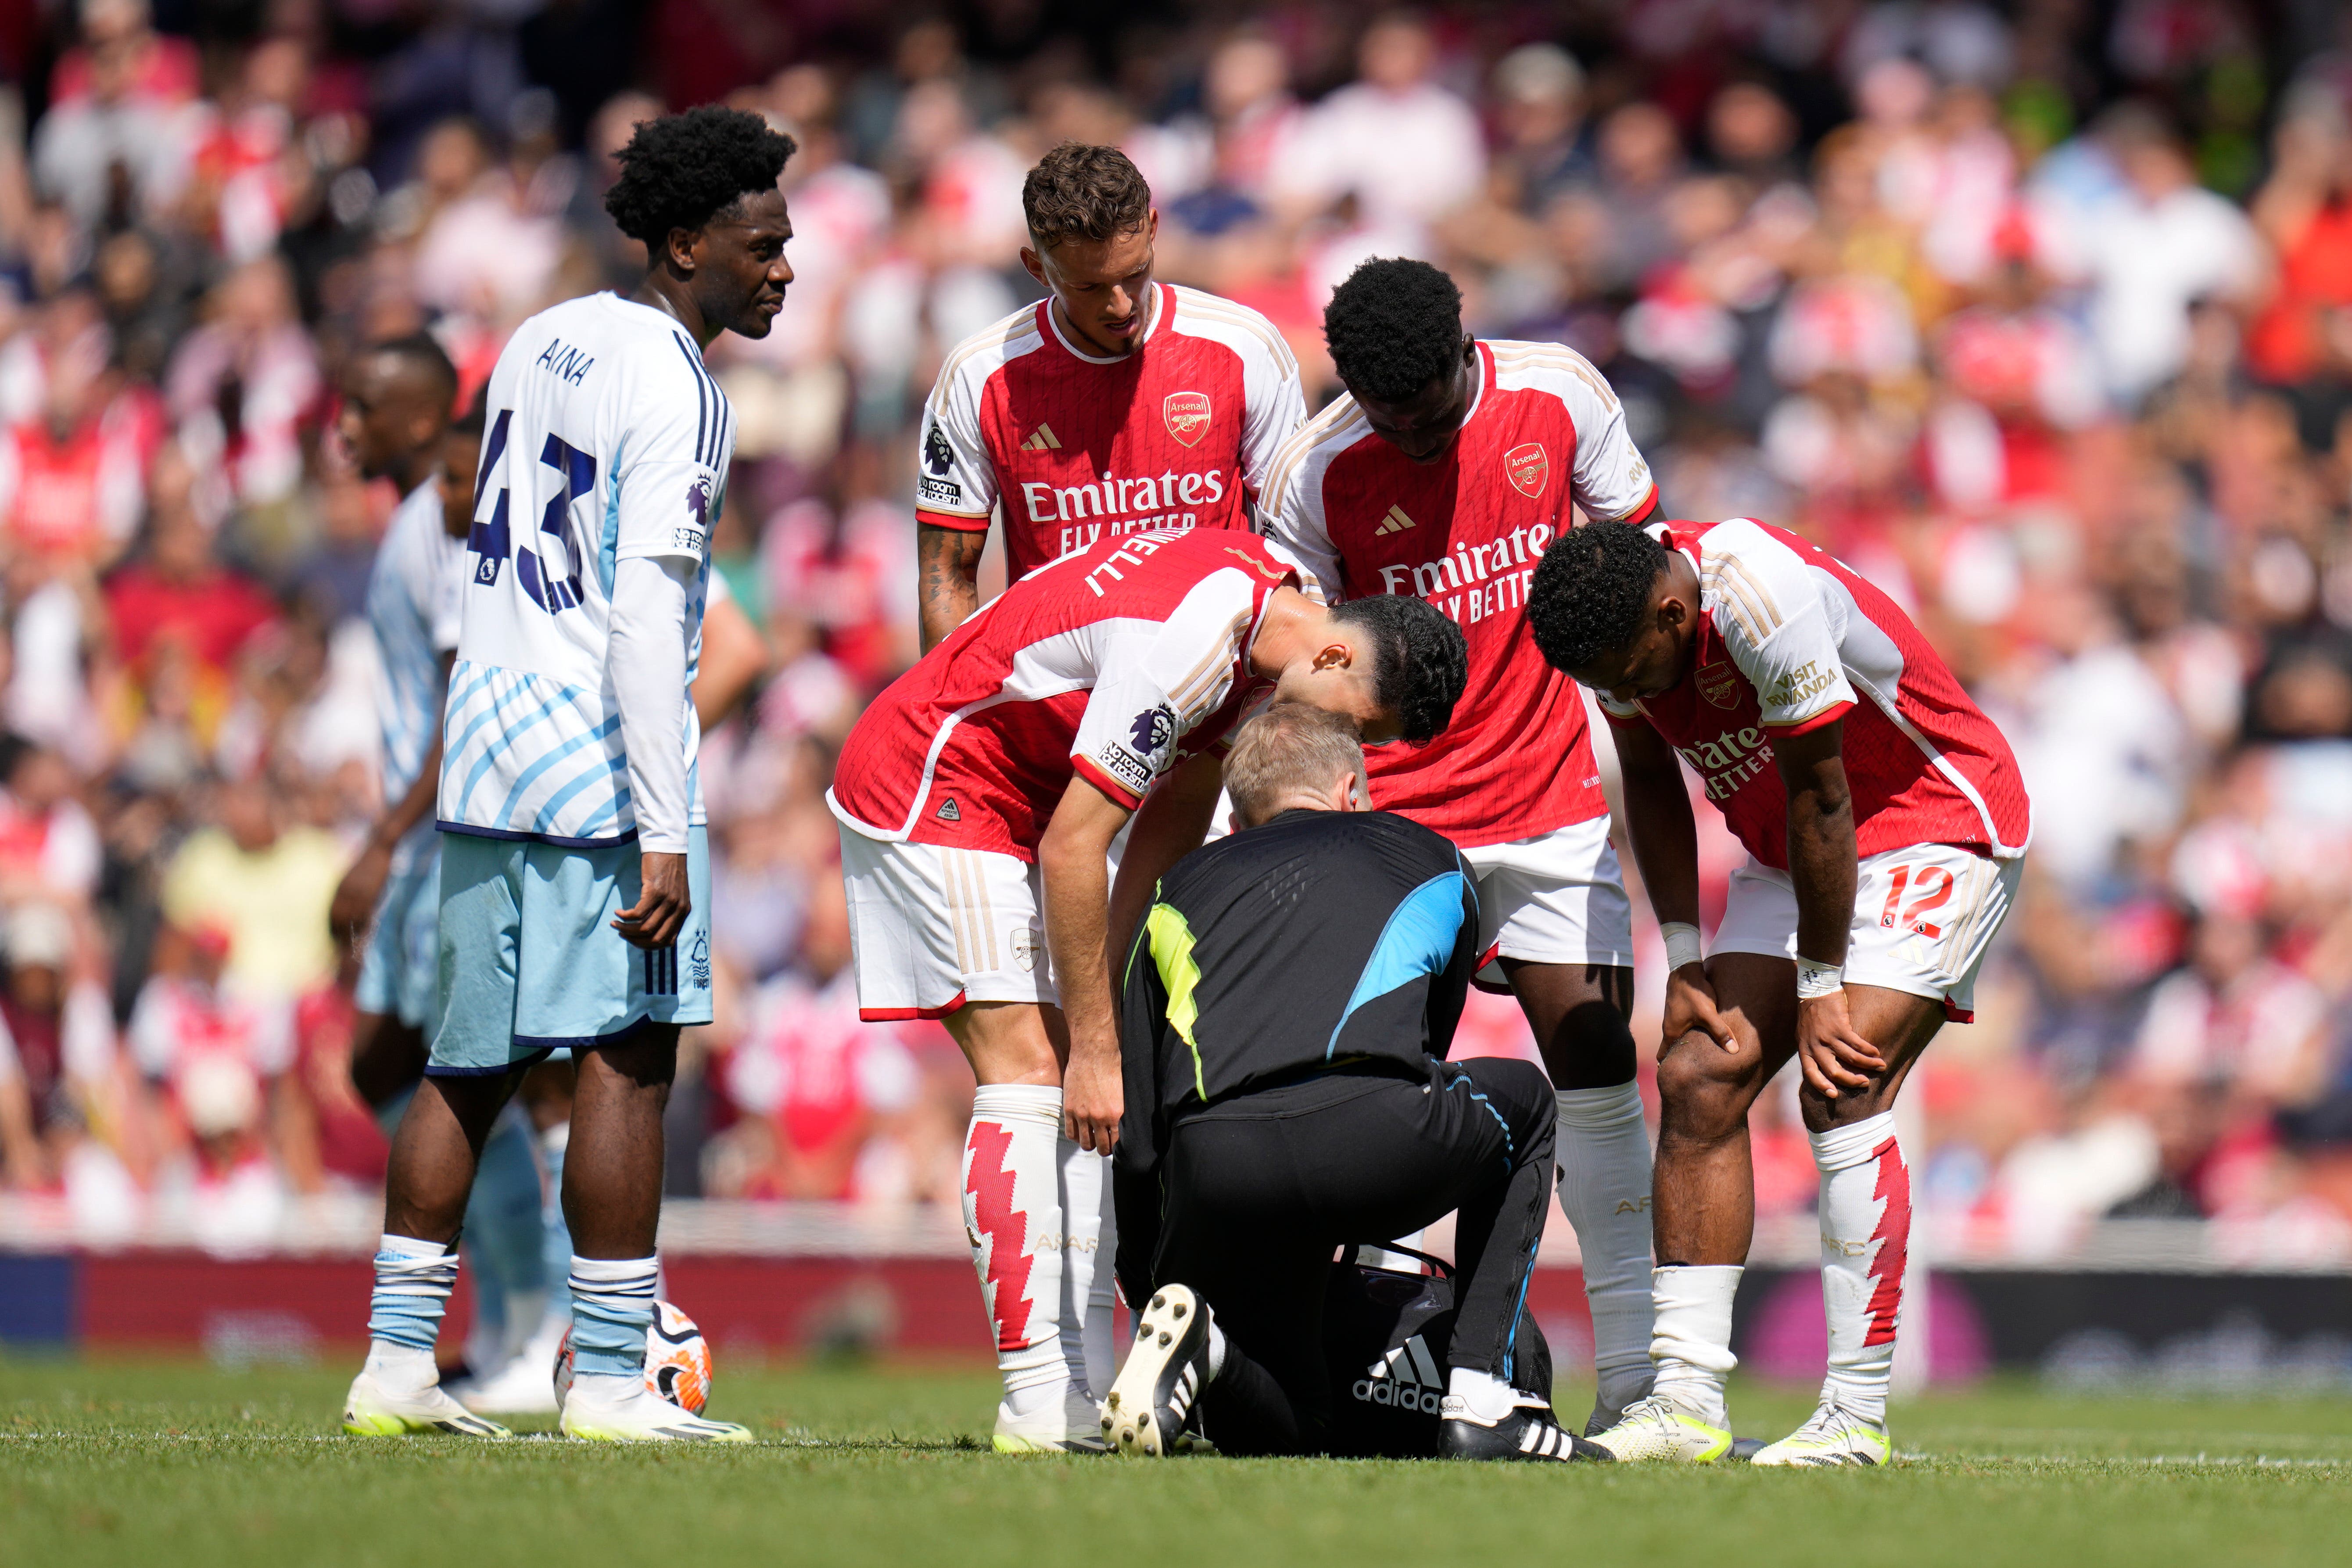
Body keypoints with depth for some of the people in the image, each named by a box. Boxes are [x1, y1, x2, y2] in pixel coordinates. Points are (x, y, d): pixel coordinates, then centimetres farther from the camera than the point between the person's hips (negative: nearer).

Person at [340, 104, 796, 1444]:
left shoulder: (546, 342, 14)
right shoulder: (674, 393, -12)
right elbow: (646, 619, -19)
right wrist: (665, 836, -20)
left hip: (487, 738, 9)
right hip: (598, 752, -9)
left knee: (474, 1063, 12)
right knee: (628, 1057, -5)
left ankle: (396, 1361, 14)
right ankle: (611, 1382, -5)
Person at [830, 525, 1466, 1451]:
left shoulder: (1278, 603, -1)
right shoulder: (1186, 642, -31)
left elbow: (1176, 810, 8)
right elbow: (1072, 847, -27)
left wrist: (1108, 997, 5)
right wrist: (1095, 1042, -20)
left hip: (1023, 797, 10)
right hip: (926, 781, -10)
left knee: (1086, 1089, 1)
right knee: (1031, 1072, -16)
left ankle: (1085, 1391, -2)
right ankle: (1039, 1402, -19)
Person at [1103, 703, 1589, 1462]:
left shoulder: (1177, 894, 32)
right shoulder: (1431, 859, 32)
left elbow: (1139, 1137, 28)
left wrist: (1145, 1290, 38)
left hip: (1215, 1166, 2)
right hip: (1375, 1144, -2)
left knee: (1281, 1428, 23)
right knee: (1522, 1101, 34)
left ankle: (1201, 1341, -14)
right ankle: (1481, 1403, 19)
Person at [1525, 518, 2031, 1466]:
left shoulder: (1765, 600, -33)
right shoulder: (1617, 618, -9)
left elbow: (1821, 802, -24)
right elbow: (1651, 784, 8)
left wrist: (1820, 987, -16)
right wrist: (1684, 956, 3)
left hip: (1937, 827, -8)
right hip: (1789, 851, 8)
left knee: (1840, 1091, -20)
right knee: (1700, 1080, -6)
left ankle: (1856, 1418, -19)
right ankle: (1686, 1402, -6)